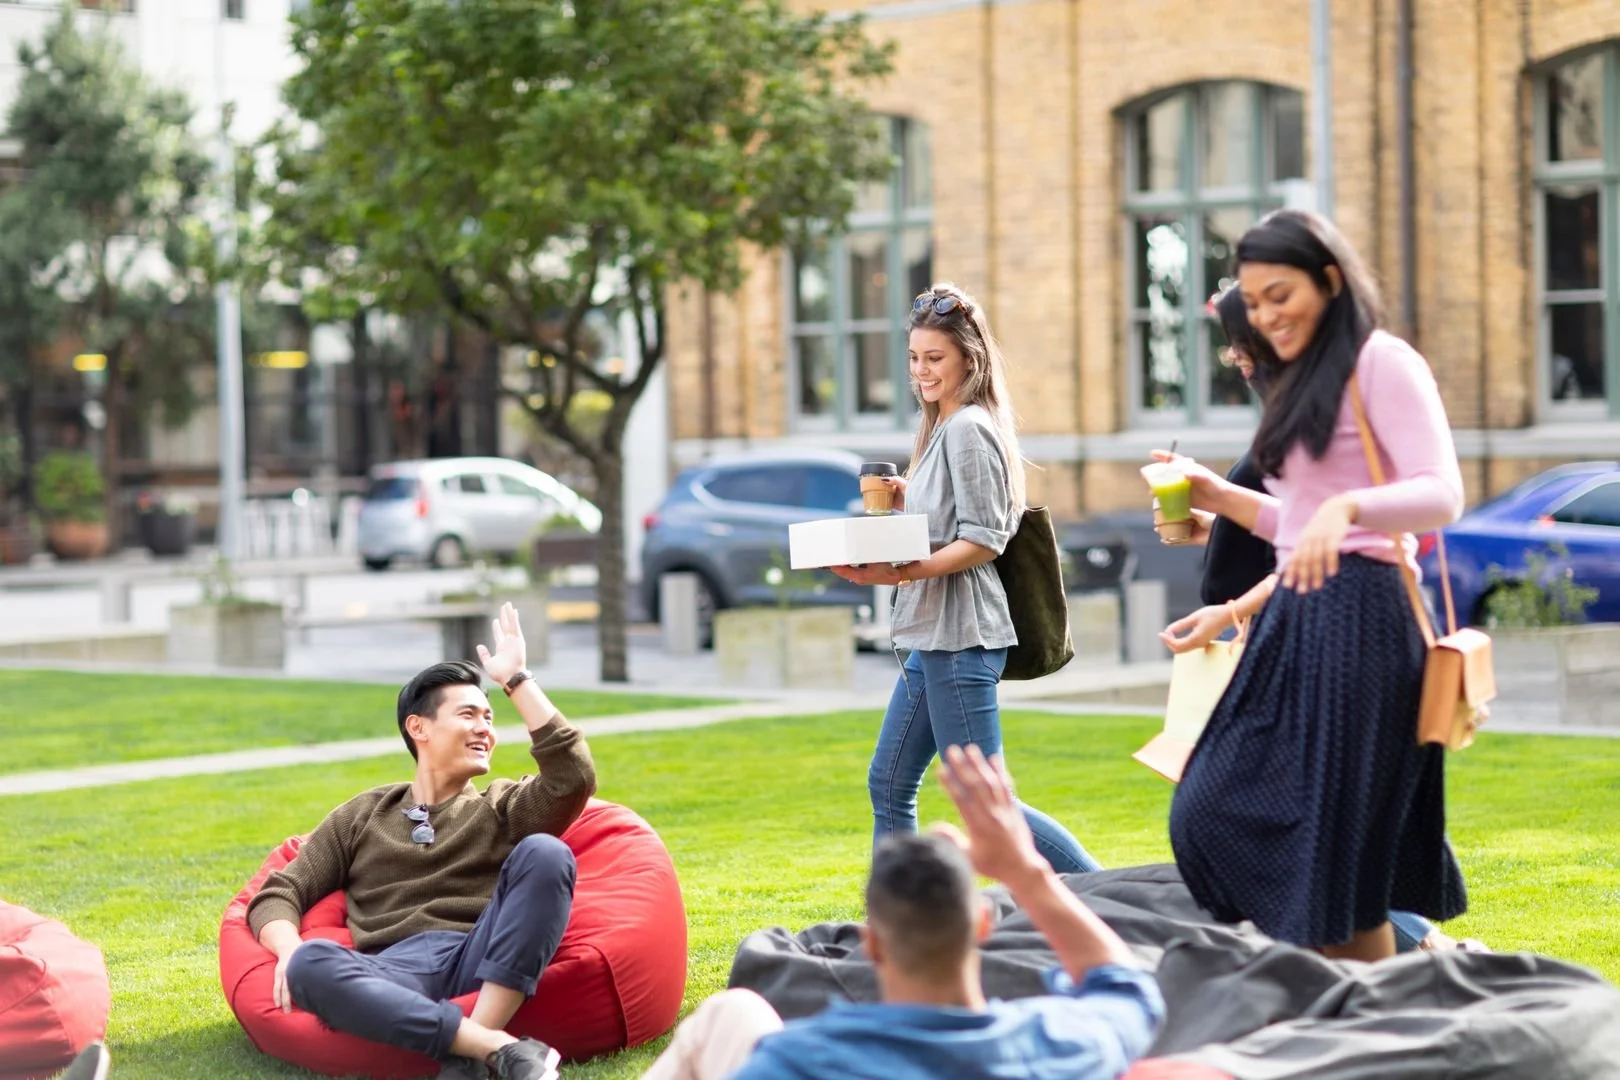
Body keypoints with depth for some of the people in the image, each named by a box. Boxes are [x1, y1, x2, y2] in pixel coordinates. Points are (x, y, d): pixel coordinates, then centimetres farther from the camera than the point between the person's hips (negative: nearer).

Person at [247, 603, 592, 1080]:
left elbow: (573, 778, 2)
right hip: (395, 974, 0)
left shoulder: (504, 808, 23)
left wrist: (516, 679, 7)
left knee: (544, 852, -25)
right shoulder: (363, 816, 27)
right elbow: (278, 895, 20)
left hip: (487, 967, 0)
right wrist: (291, 952, -4)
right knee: (310, 966, -33)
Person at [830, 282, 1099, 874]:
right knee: (889, 787, 11)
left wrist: (902, 573, -26)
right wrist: (905, 502, 9)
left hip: (961, 635, -10)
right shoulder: (944, 427, 18)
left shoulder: (968, 428, -11)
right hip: (934, 637, 10)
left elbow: (983, 539, -18)